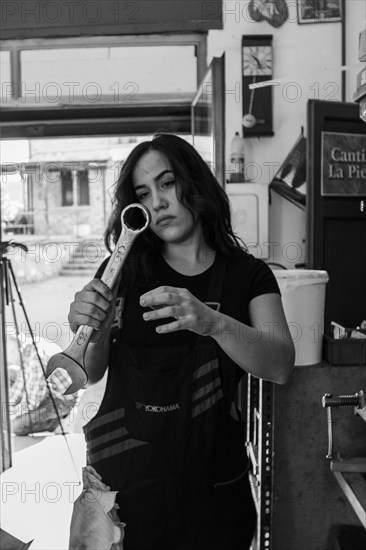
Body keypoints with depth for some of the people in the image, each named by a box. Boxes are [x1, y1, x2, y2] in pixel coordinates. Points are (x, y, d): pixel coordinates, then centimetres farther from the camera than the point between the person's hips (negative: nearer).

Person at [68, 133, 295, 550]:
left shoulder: (247, 274, -2)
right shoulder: (125, 268, -2)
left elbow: (280, 367, -16)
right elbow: (92, 373, -4)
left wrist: (213, 322, -33)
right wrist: (88, 332, -26)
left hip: (211, 482, 0)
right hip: (125, 477, 0)